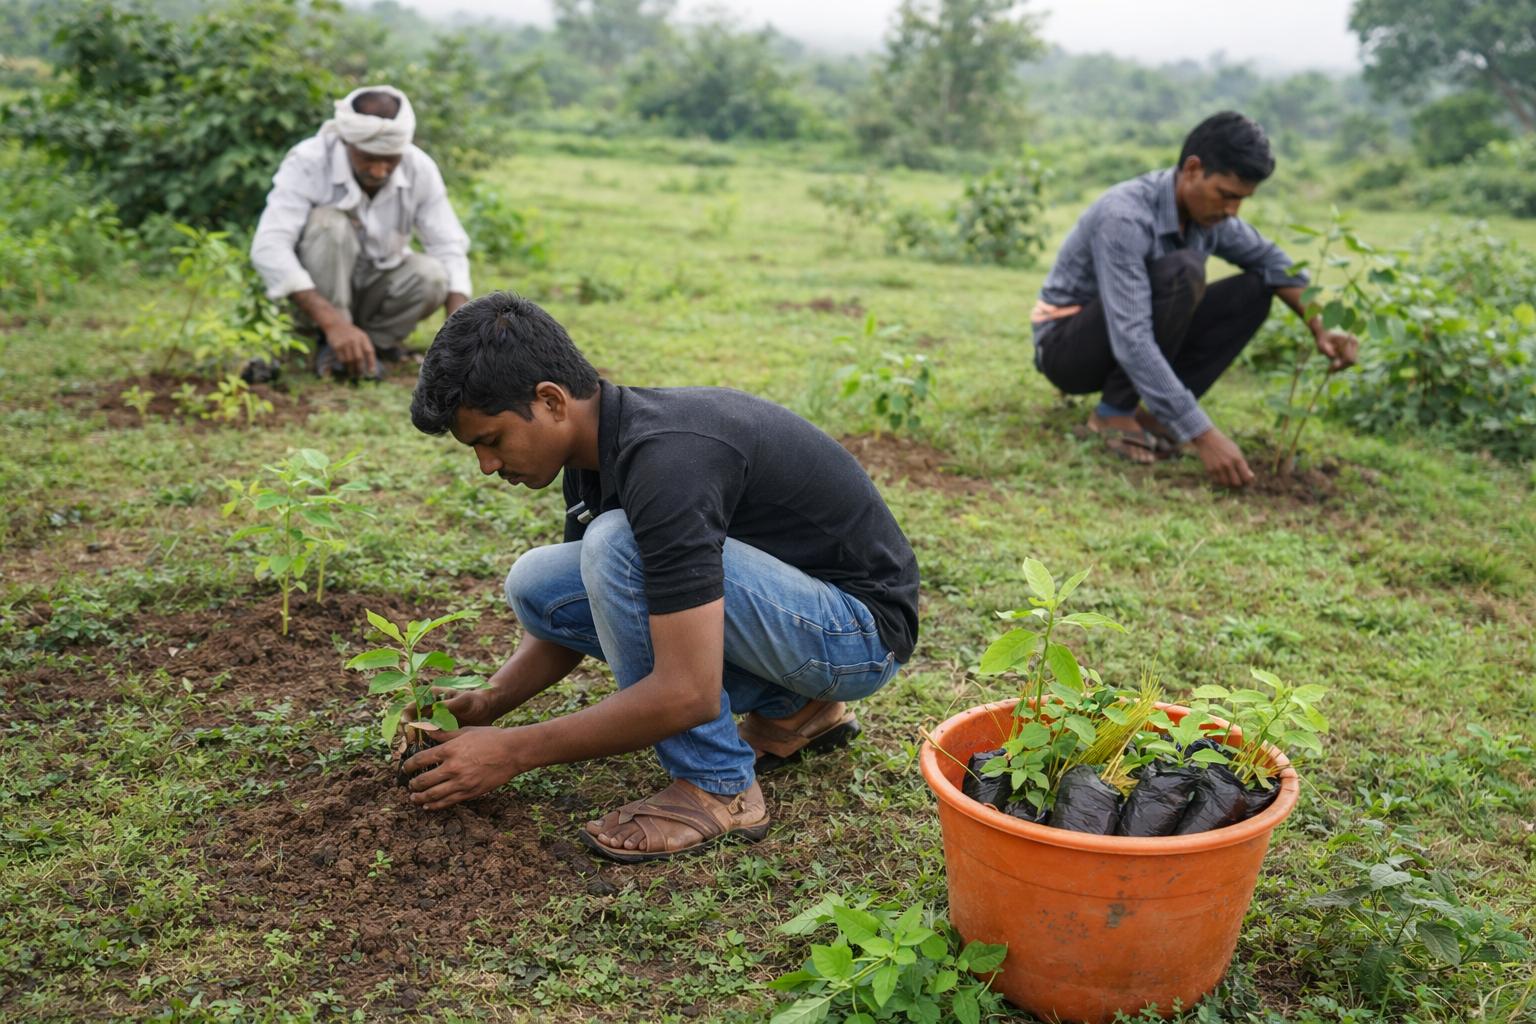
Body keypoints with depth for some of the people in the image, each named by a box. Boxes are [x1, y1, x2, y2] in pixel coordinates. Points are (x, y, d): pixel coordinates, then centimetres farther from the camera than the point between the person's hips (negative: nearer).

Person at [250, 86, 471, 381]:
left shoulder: (420, 169, -15)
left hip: (377, 287, 3)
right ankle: (331, 345, -22)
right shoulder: (307, 163, -24)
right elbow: (268, 249, -34)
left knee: (432, 275, -27)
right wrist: (333, 322, -46)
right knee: (329, 222, -31)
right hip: (317, 292, -3)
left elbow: (450, 247, -12)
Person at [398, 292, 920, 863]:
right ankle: (791, 708, 7)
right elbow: (573, 611, 15)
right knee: (535, 582, -1)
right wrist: (487, 702, -1)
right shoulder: (596, 446, 0)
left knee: (617, 543, -28)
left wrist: (512, 752, -22)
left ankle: (719, 789, -12)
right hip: (781, 604, 9)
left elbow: (688, 695, -32)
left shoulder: (666, 458, -30)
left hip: (863, 628, -9)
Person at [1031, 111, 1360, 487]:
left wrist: (1320, 329, -6)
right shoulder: (1124, 217, -31)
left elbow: (1270, 261, 12)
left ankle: (1150, 411, -7)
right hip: (1066, 346, -8)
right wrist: (1204, 436, -40)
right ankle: (1114, 412, -16)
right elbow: (1130, 343, -38)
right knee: (1182, 271, -30)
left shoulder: (1207, 211, -6)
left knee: (1253, 292, -3)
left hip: (1135, 344, 8)